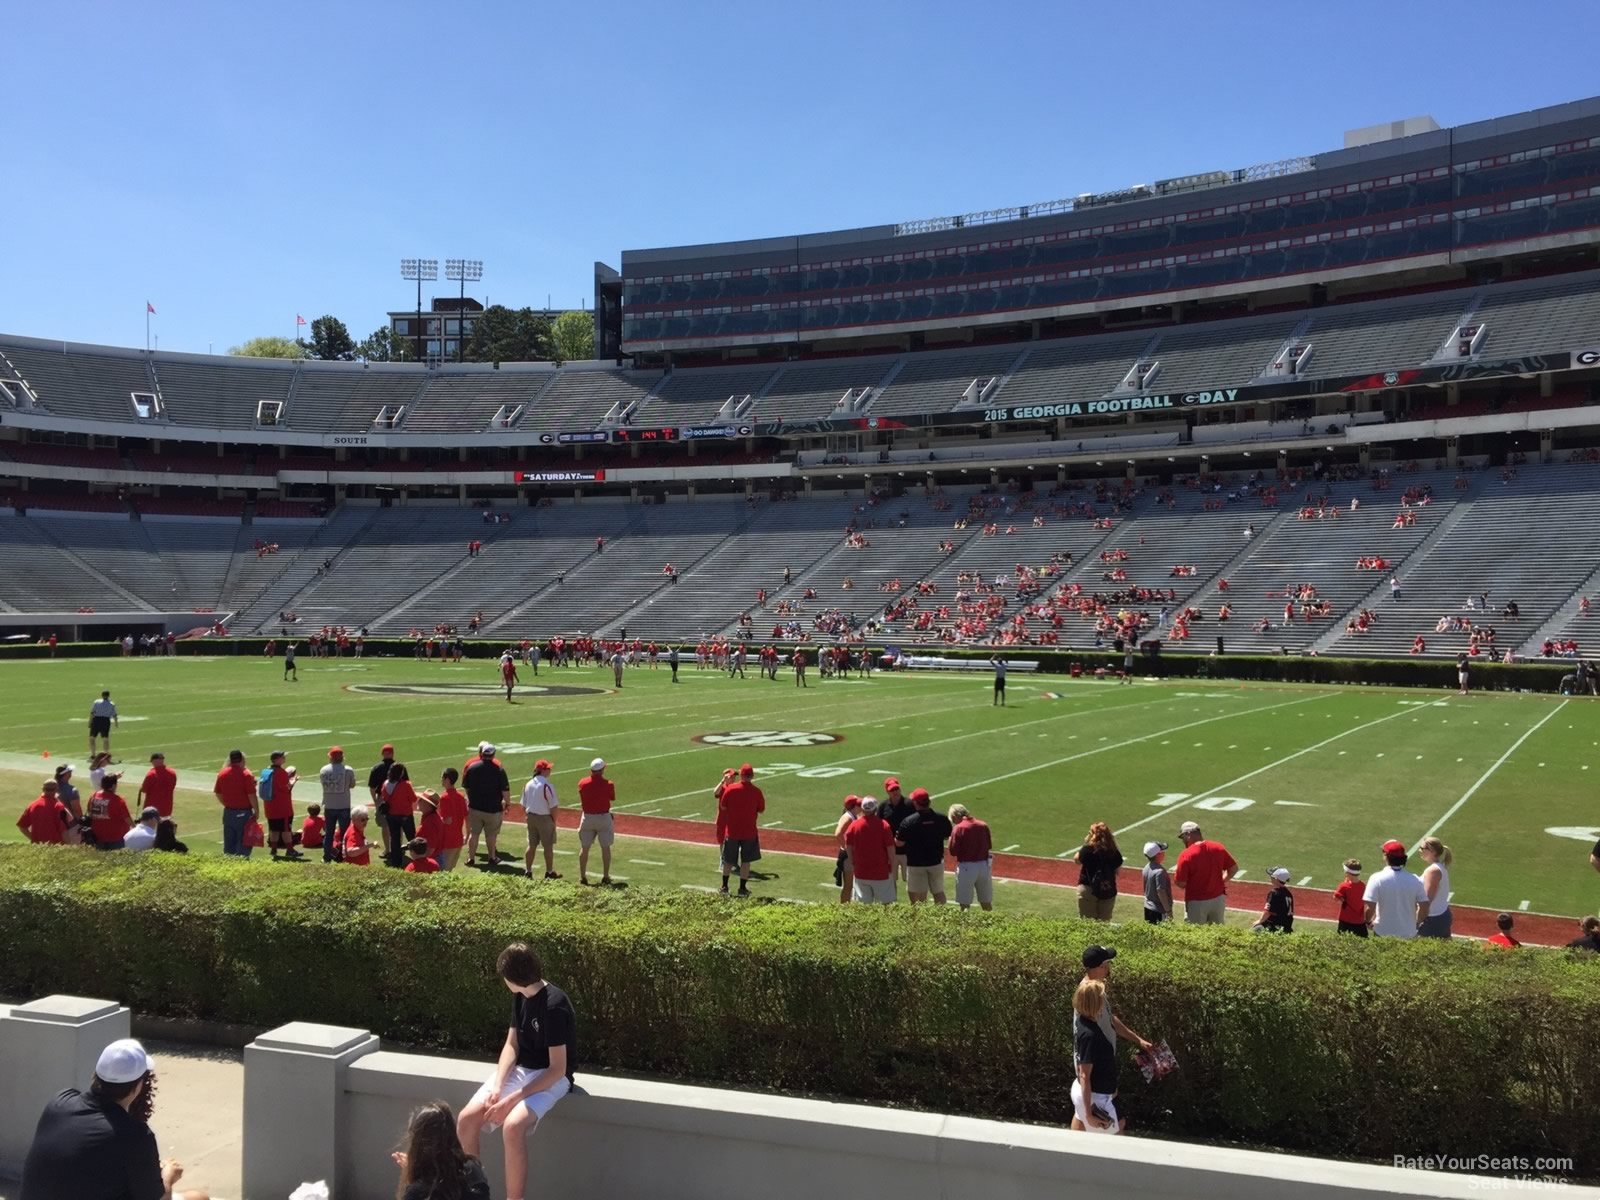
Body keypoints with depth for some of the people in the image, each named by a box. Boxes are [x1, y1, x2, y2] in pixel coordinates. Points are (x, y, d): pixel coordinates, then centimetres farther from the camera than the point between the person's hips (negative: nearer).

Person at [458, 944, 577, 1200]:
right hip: (519, 1071, 8)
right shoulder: (520, 996, 3)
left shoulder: (554, 1006, -23)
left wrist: (512, 1099, -24)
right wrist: (497, 1085, -10)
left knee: (513, 1126, -34)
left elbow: (557, 1069, -23)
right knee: (466, 1119, -12)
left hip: (550, 1079, -8)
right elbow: (512, 1044, 7)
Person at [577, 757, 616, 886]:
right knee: (605, 848, 8)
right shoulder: (608, 784, -13)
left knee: (584, 848, 10)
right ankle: (605, 877, 10)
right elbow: (612, 800, 2)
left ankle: (582, 877, 13)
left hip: (587, 817, 2)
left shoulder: (582, 783, -7)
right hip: (604, 817, -2)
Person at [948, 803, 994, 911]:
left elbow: (953, 852, -13)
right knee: (986, 903, 16)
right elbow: (989, 846, 11)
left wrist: (950, 839, 3)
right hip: (984, 865, 5)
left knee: (965, 904, 3)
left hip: (966, 867, -5)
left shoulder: (958, 828, -12)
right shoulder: (983, 825, 3)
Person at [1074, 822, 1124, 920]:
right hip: (1109, 891, 3)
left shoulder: (1088, 850, -16)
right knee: (1104, 923, 14)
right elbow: (1117, 870, 4)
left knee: (1087, 922, 5)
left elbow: (1076, 859, 2)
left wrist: (1086, 843, 2)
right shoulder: (1114, 852, -6)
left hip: (1088, 889, -3)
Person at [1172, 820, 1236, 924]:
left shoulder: (1186, 855, -19)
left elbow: (1180, 883, -17)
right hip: (1218, 900, 5)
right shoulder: (1218, 848, -4)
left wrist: (1175, 879, 4)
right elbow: (1234, 868, 6)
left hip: (1196, 904, -5)